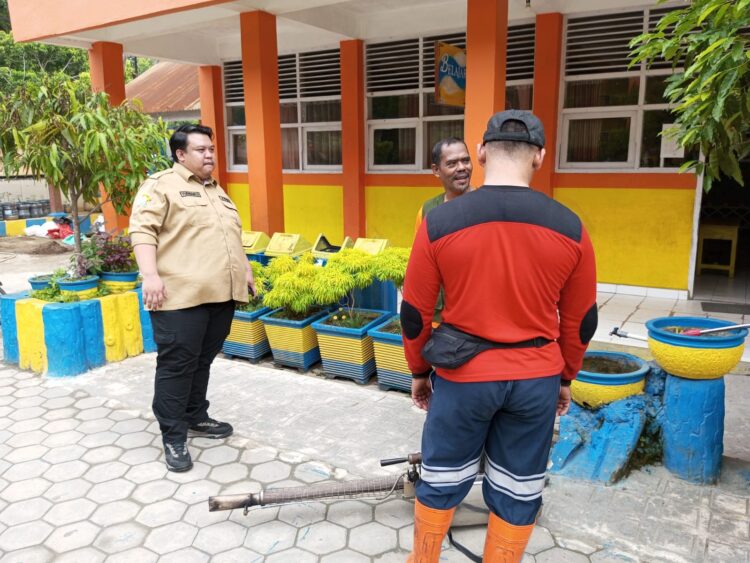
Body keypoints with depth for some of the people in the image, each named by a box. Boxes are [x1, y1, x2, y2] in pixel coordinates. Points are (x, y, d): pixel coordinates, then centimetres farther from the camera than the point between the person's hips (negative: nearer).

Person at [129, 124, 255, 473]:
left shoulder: (217, 191, 23)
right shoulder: (161, 185, -2)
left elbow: (233, 236, 29)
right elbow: (142, 231, -11)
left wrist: (245, 271, 24)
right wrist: (151, 276, -21)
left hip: (222, 293, 7)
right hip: (181, 295, -7)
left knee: (203, 361, 15)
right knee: (177, 365, -3)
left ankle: (196, 418, 30)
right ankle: (173, 438, 6)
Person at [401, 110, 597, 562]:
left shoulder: (439, 222, -10)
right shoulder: (570, 228, -5)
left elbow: (415, 313, -3)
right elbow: (581, 319, 4)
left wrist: (419, 371, 12)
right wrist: (565, 377, 19)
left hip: (462, 374, -1)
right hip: (536, 378, 2)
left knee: (441, 480, 19)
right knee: (519, 490, 18)